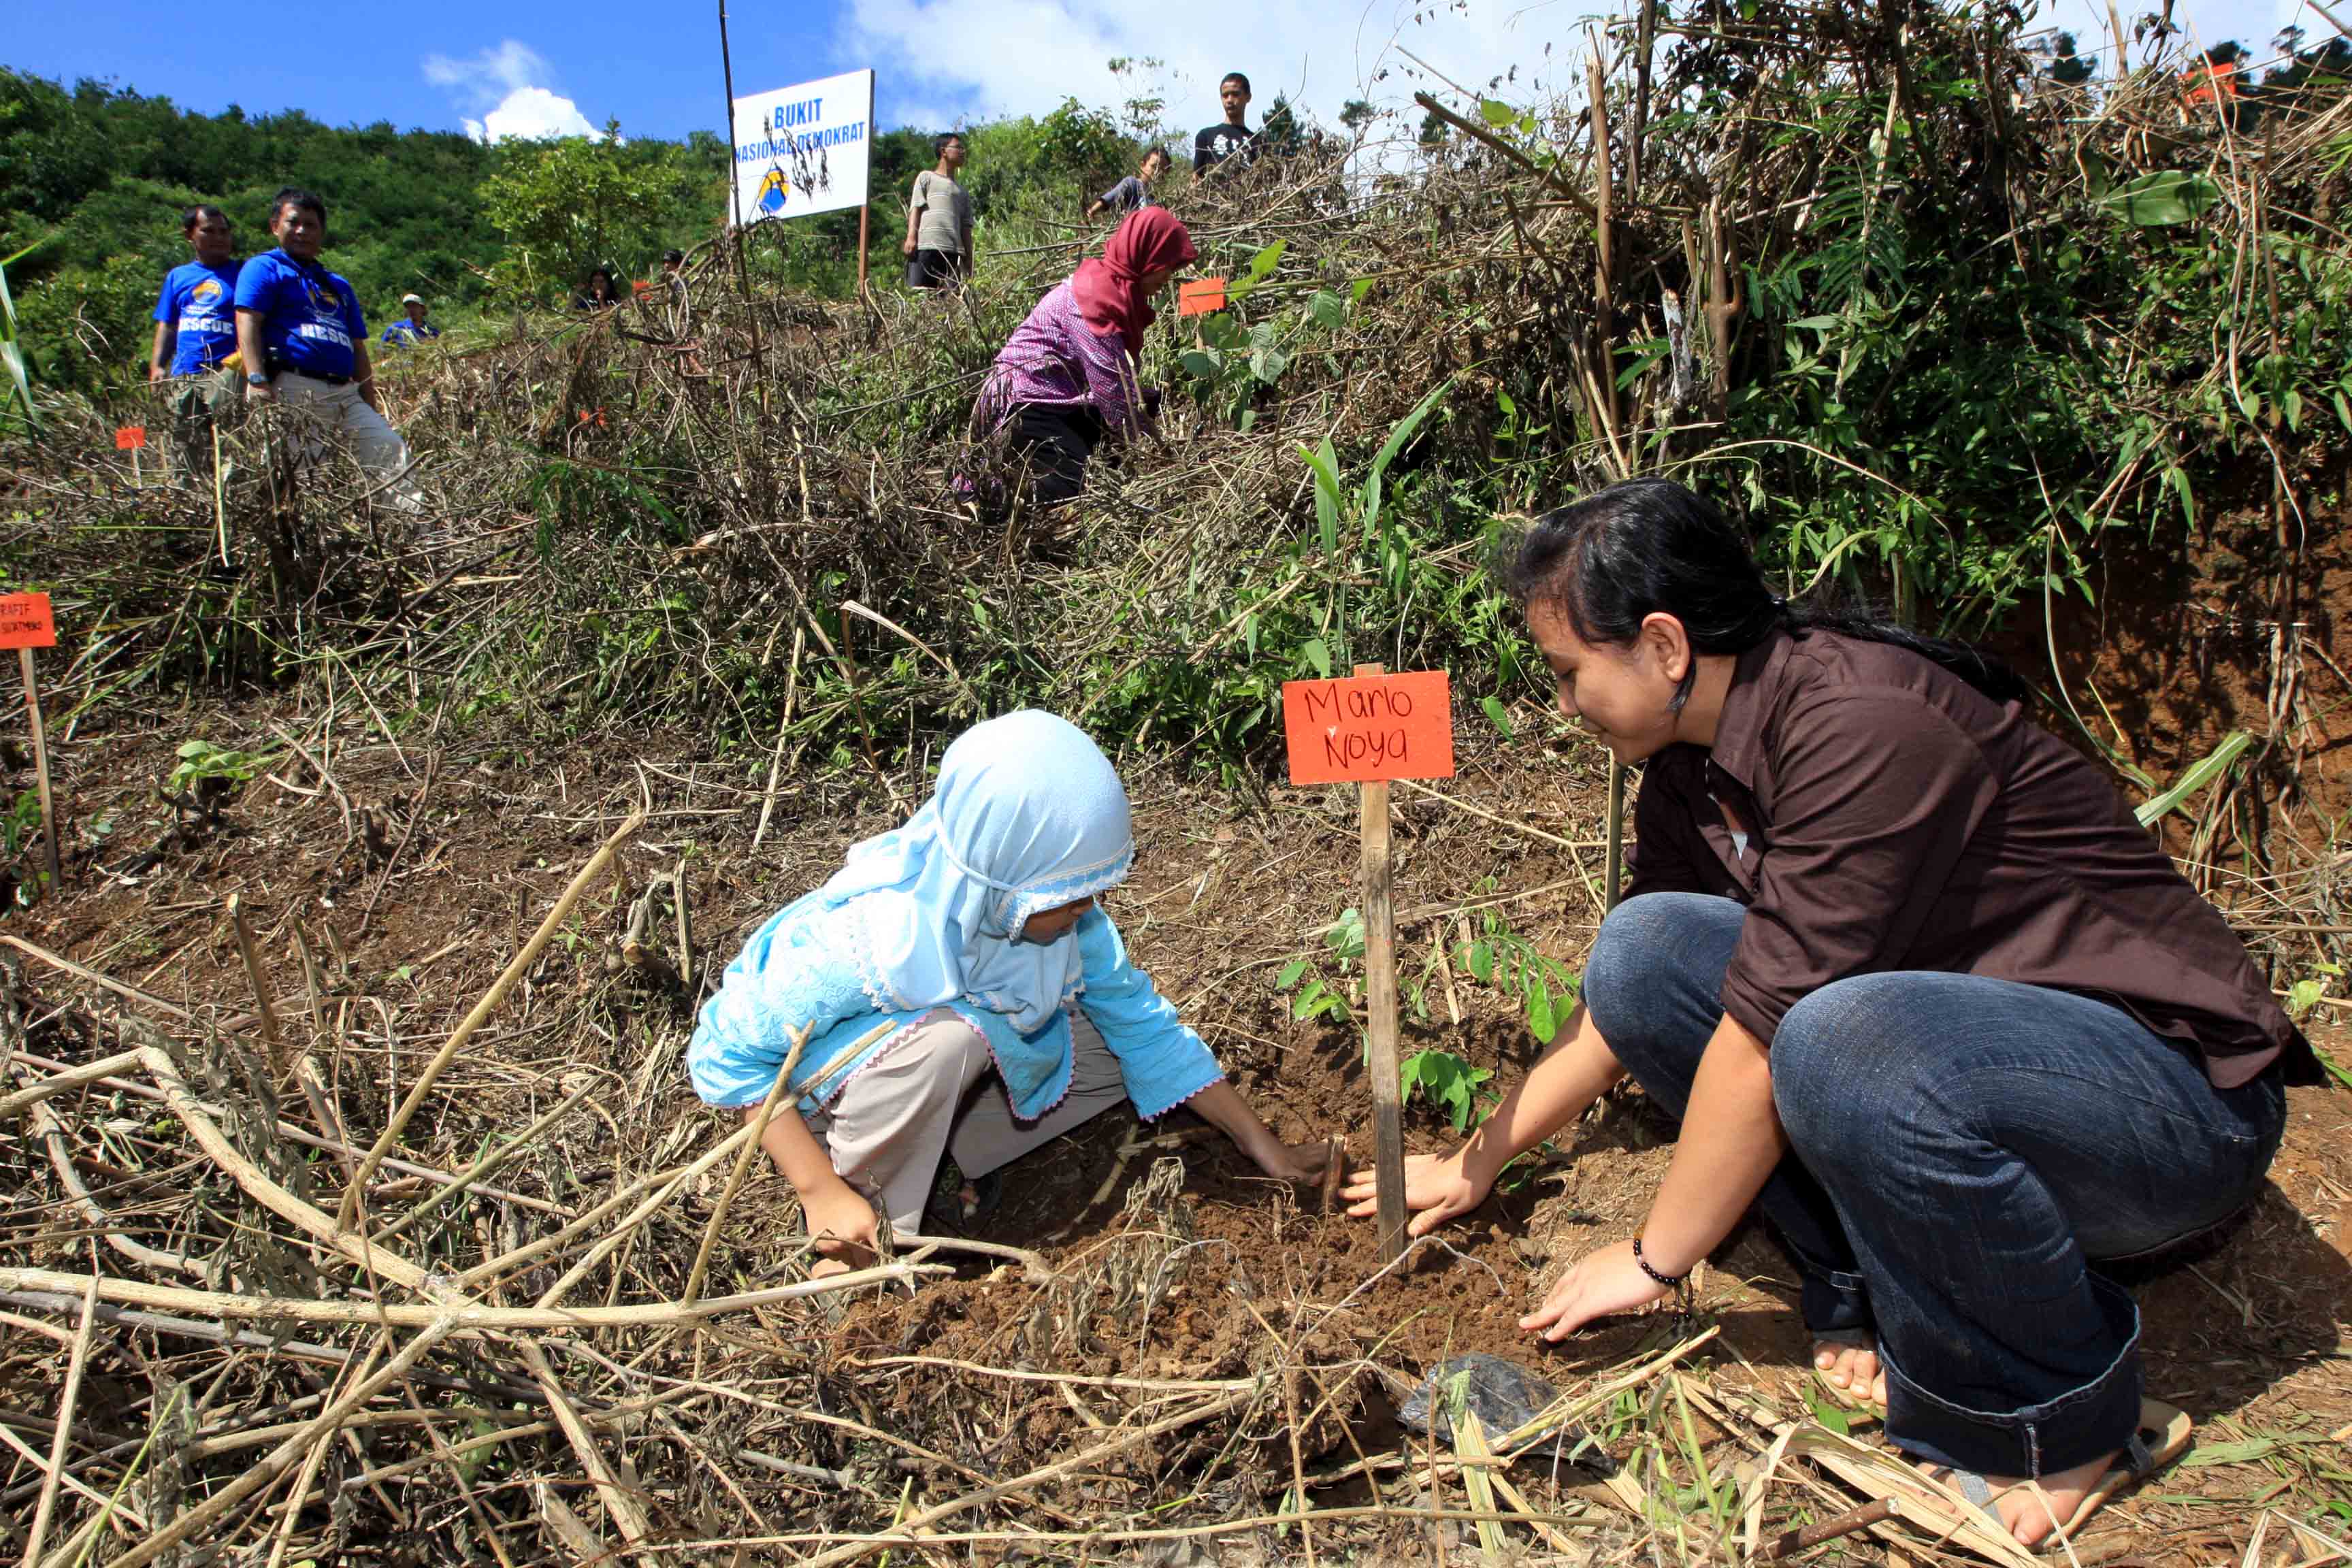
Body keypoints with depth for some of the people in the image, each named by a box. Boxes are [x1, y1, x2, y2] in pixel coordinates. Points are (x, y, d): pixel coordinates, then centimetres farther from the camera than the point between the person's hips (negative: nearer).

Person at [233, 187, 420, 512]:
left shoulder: (338, 286, 29)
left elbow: (358, 351, 26)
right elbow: (247, 322, -6)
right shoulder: (265, 268, 9)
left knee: (393, 453, -8)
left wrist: (371, 409, 17)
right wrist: (257, 382, -21)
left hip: (346, 394, 6)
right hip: (294, 390, -6)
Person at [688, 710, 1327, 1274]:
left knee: (1117, 1046, -9)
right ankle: (878, 1228, -13)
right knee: (947, 1036, -37)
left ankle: (939, 1154, -1)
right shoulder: (865, 941, -39)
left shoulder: (1052, 903, -21)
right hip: (816, 1084, -6)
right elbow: (726, 1053, -27)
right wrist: (821, 1192, -28)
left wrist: (1261, 1144, -7)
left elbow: (1141, 1020, -10)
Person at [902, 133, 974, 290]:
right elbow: (915, 207, 6)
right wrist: (911, 237, -10)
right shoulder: (926, 177, 18)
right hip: (925, 245, -4)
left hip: (954, 250, 4)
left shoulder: (963, 192, 30)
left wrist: (969, 259, 10)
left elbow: (966, 227, 21)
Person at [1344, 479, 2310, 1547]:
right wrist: (1479, 1163, 15)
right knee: (1644, 946, -8)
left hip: (2177, 1091, -7)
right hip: (1951, 1039, 8)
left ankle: (2063, 1427, -11)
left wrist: (1653, 1260, -13)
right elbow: (1624, 1000, 12)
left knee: (1853, 1039, -38)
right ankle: (1880, 1300, -2)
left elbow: (1762, 1038, -26)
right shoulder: (1691, 766, 1)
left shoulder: (1863, 728, -26)